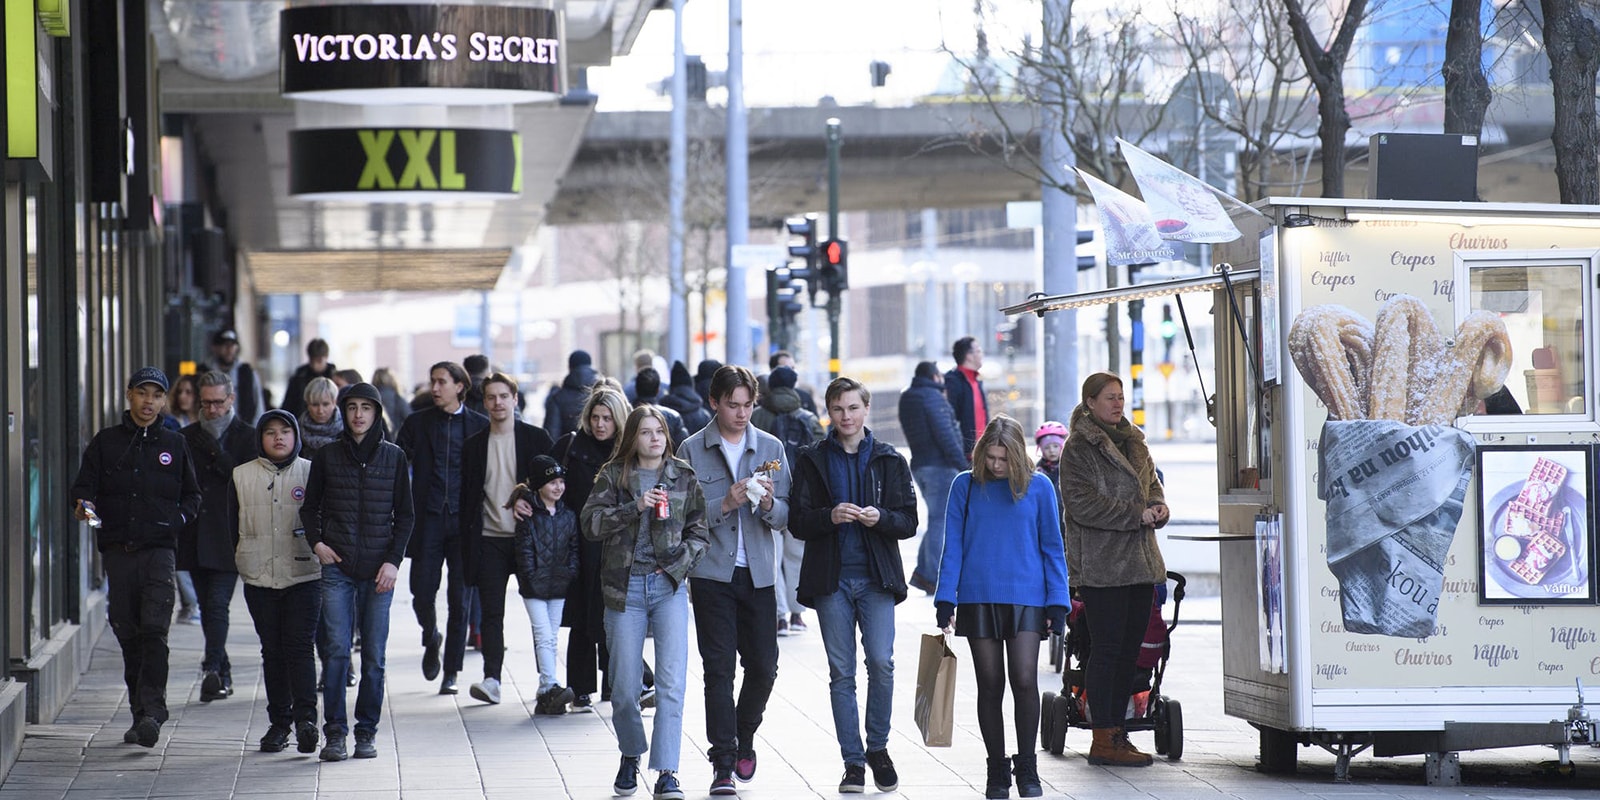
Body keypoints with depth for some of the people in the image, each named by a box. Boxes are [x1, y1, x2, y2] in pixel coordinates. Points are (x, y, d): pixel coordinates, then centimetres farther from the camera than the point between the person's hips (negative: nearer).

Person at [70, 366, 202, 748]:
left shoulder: (174, 445, 12)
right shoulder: (106, 442, 10)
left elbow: (192, 495, 18)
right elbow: (84, 485, 6)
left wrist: (178, 519, 0)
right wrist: (84, 505, -16)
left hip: (159, 548, -1)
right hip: (118, 548, 1)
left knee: (154, 629, -15)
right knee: (128, 634, 4)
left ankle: (152, 710, -20)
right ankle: (140, 713, 12)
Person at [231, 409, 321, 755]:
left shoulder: (311, 473, 4)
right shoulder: (242, 476, 8)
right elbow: (233, 526, 12)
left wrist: (320, 551, -2)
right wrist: (240, 562, 7)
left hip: (304, 574, -2)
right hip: (260, 577, 2)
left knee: (300, 646, -11)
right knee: (272, 650, 6)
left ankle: (305, 717, -16)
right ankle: (279, 722, 11)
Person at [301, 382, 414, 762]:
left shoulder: (394, 457, 7)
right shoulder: (327, 456, 7)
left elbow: (405, 515, 8)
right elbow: (310, 507, 15)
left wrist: (394, 560, -2)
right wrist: (316, 542, -1)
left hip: (379, 570, 0)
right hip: (337, 567, 0)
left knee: (374, 655, 1)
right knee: (337, 651, -7)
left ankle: (367, 731, 8)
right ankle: (334, 733, -5)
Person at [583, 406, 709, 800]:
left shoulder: (684, 476, 8)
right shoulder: (613, 475, 4)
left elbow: (699, 530, 9)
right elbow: (590, 522, -7)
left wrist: (679, 563, -8)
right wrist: (635, 507, -18)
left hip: (670, 586, 0)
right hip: (625, 586, 0)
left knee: (671, 681, -12)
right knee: (624, 686, 4)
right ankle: (630, 756, 29)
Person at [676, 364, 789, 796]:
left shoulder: (771, 448, 7)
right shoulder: (692, 451, -1)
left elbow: (785, 517, 5)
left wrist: (769, 504, -16)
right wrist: (725, 504, -18)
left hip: (758, 573, 3)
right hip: (712, 573, -3)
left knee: (763, 665, 4)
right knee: (719, 668, -5)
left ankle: (744, 739, 29)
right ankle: (723, 764, -3)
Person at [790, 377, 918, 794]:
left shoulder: (889, 459, 8)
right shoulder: (812, 460, 7)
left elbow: (909, 522, 5)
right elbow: (797, 521, 2)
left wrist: (881, 518, -15)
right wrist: (830, 516, -17)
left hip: (877, 576, 0)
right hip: (831, 578, 0)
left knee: (881, 662, -11)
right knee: (841, 672, 1)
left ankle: (878, 747, 9)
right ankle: (853, 761, 7)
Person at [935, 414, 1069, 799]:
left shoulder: (1039, 488, 2)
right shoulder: (965, 486, 2)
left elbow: (1052, 548, 6)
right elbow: (953, 547, 4)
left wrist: (1057, 603, 1)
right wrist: (945, 600, -3)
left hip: (1026, 598, -1)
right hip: (978, 599, 1)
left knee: (1024, 680, -11)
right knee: (990, 685, 5)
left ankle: (1027, 768, 4)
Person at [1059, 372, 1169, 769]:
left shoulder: (1134, 442, 17)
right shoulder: (1079, 448, -7)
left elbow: (1152, 484, 23)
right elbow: (1082, 503, -15)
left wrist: (1158, 508, -1)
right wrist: (1135, 514, -17)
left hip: (1140, 561, 8)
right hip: (1101, 565, -8)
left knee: (1130, 648, 9)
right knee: (1107, 648, -7)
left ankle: (1117, 732, 16)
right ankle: (1103, 740, -4)